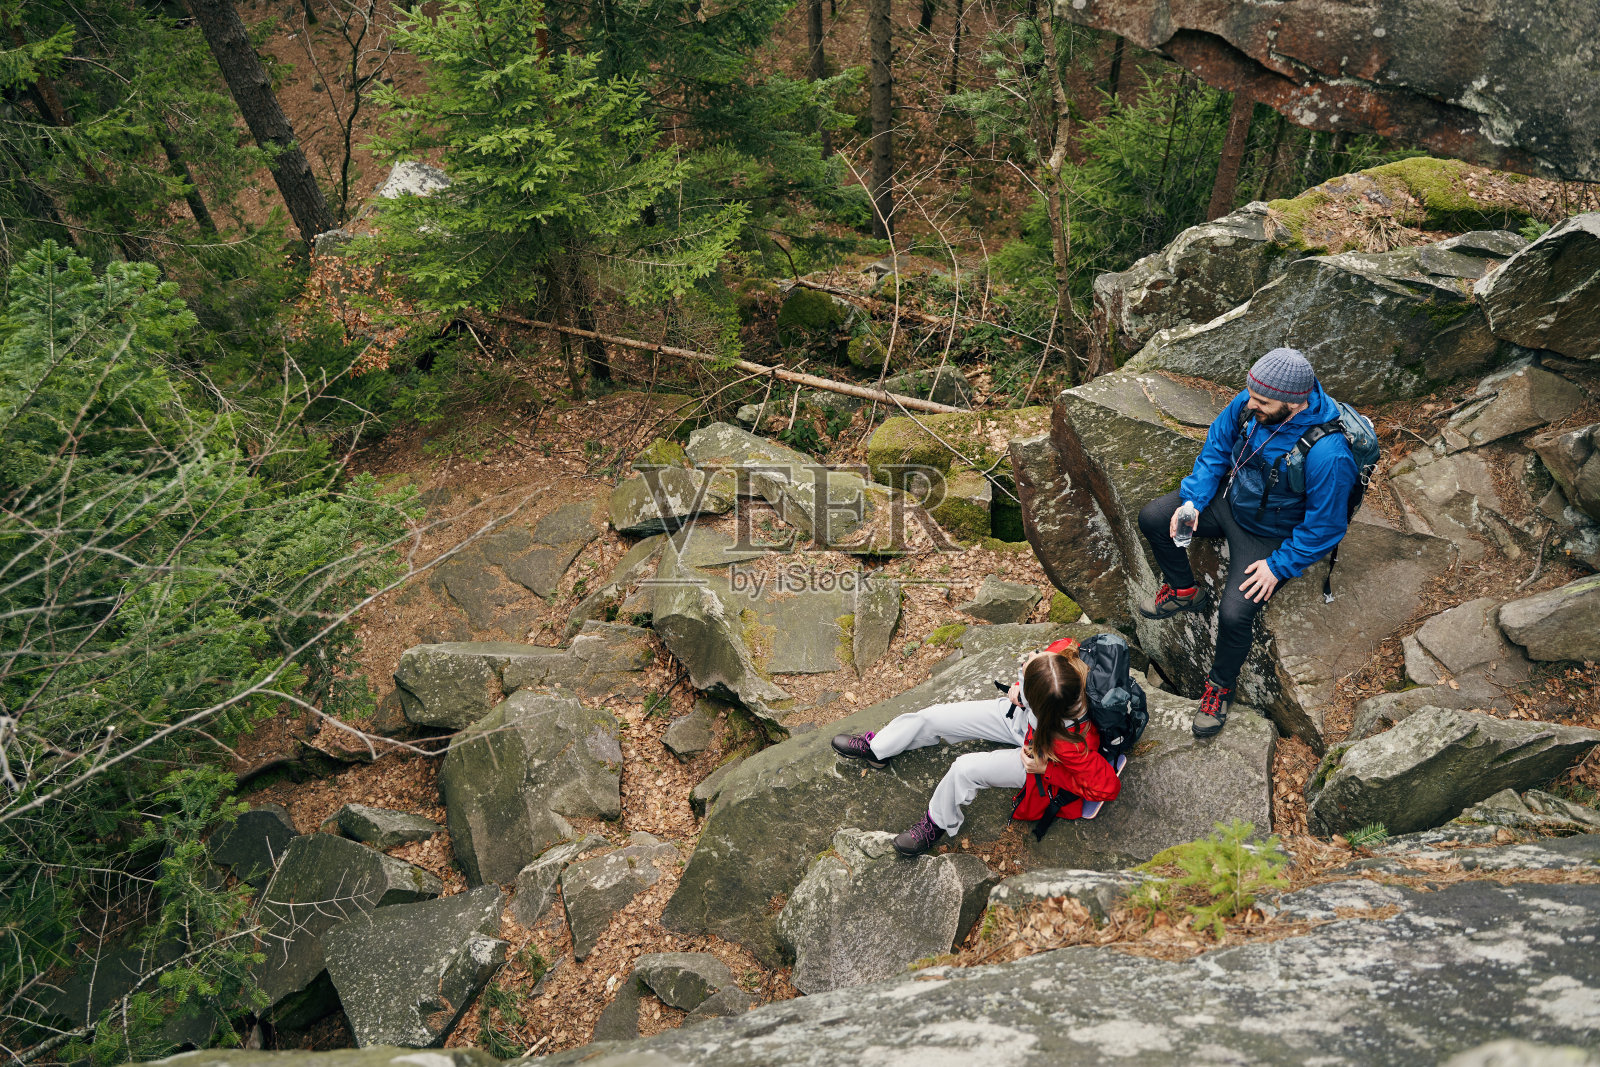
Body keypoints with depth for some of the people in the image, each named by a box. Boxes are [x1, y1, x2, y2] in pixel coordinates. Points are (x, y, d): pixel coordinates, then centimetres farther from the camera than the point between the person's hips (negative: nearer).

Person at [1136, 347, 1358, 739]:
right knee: (1152, 519, -2)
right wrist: (1193, 499, -10)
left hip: (1271, 536, -6)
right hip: (1230, 498, 6)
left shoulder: (1328, 453, -36)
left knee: (1234, 614, -21)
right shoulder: (1250, 403, -18)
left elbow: (1323, 527, -23)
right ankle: (1184, 591, 23)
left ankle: (1221, 685, 10)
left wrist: (1278, 566, -20)